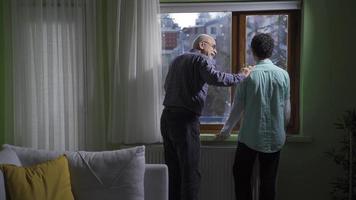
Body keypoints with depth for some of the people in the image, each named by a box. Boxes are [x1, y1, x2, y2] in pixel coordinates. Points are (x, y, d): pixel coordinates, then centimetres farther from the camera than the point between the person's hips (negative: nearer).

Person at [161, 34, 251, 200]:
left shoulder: (177, 60, 21)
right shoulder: (201, 59, -3)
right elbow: (215, 78, -22)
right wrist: (241, 76, -11)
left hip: (167, 116, 8)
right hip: (185, 119, -8)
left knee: (172, 169, 13)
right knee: (190, 171, -5)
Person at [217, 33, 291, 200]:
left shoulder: (249, 75, -10)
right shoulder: (283, 75, -3)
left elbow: (237, 109, -5)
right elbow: (286, 110, 2)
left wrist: (226, 130, 11)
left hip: (250, 137, -2)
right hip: (275, 137, 3)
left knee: (241, 176, 14)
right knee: (268, 180, 11)